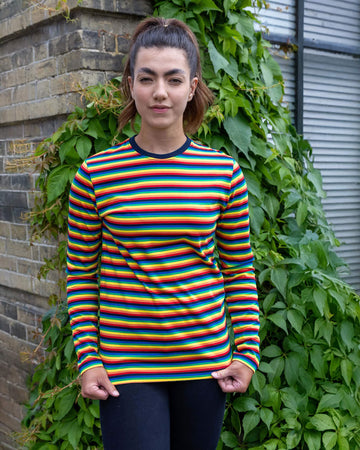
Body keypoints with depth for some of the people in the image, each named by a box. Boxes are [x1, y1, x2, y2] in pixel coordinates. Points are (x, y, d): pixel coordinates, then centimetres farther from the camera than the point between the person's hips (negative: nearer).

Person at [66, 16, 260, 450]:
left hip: (206, 363, 2)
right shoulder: (94, 176, -5)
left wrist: (247, 353, 1)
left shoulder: (225, 173, -1)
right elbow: (81, 276, 1)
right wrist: (87, 361, -3)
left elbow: (240, 271, 5)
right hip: (125, 367, -2)